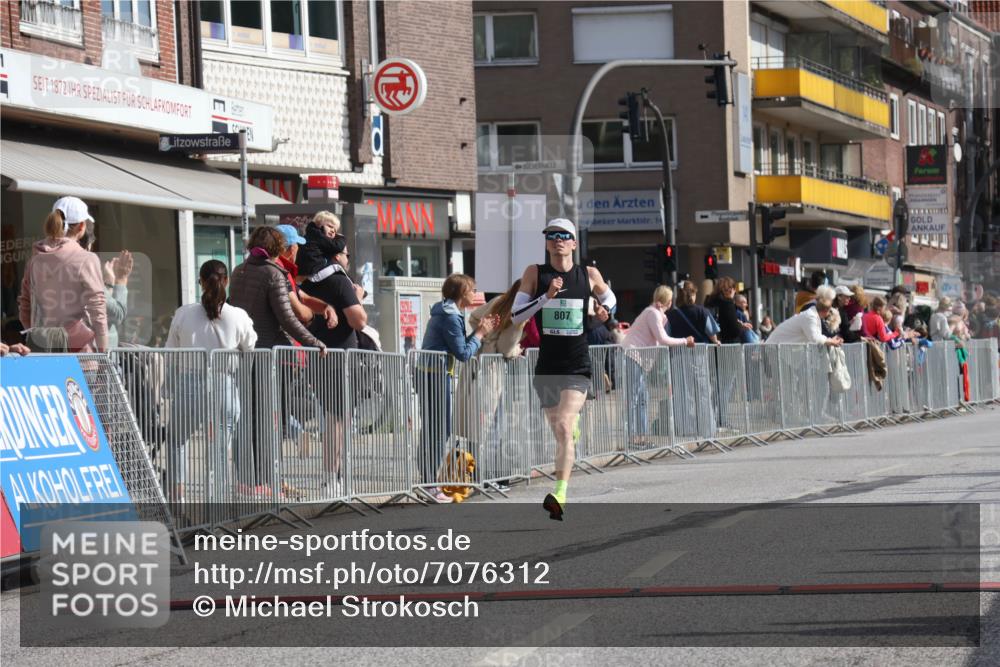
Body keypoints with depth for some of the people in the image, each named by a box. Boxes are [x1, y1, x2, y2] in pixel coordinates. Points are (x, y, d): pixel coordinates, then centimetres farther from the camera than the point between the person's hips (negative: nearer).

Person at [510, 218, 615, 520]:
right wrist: (547, 296, -18)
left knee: (564, 428, -20)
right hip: (547, 367, 2)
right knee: (559, 433, 13)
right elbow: (516, 314, -7)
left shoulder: (589, 275, 2)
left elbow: (609, 299, 23)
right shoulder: (535, 273, 1)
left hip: (577, 367, -2)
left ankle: (559, 495, -28)